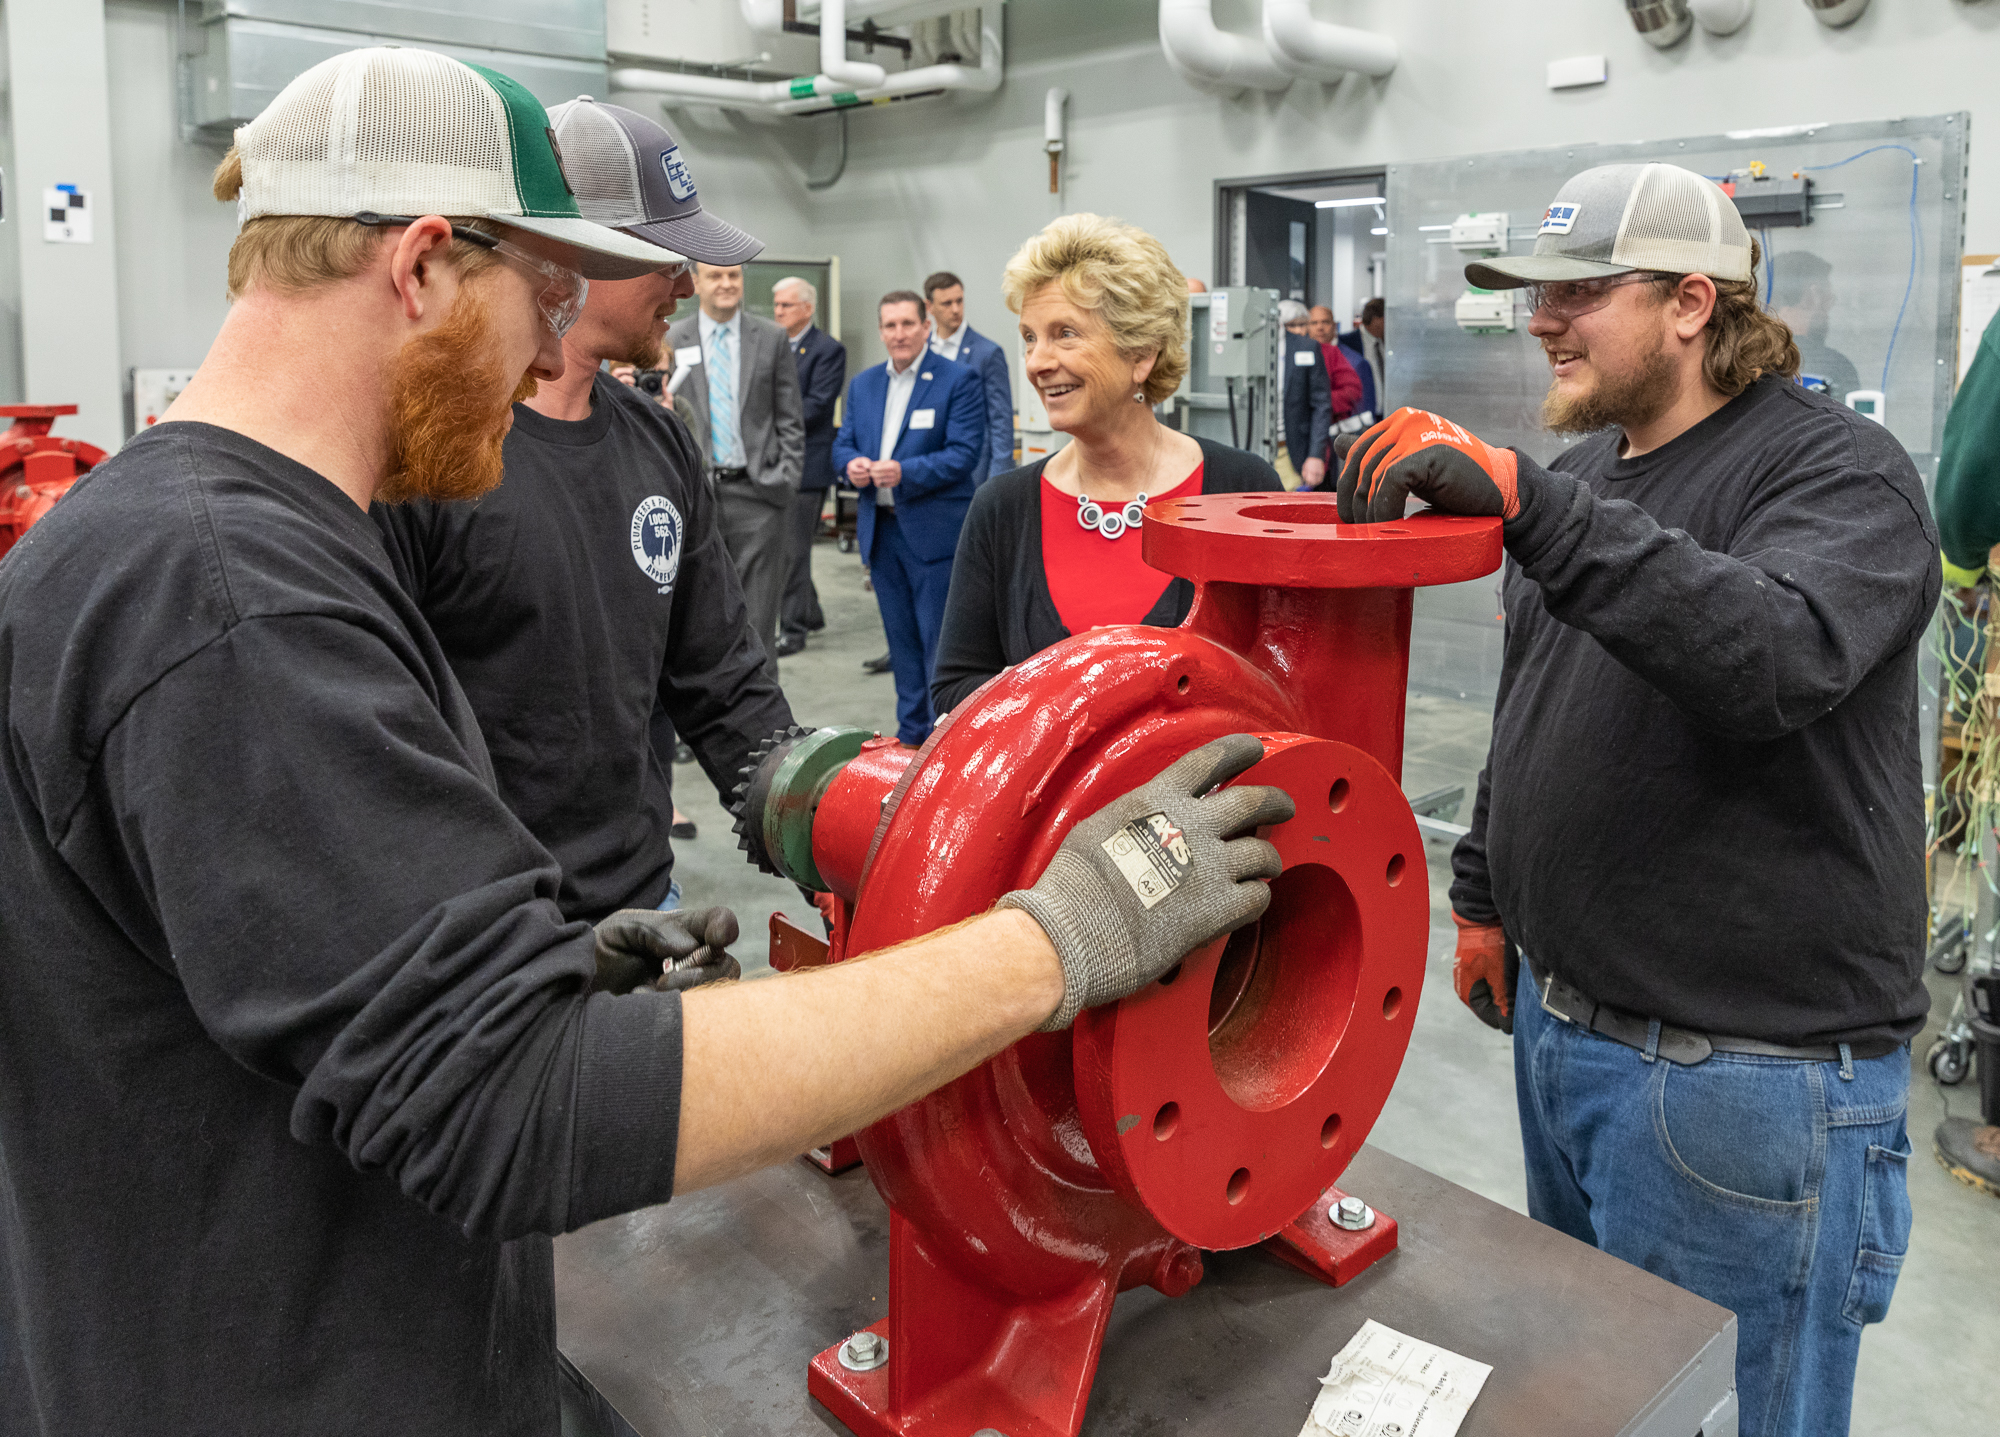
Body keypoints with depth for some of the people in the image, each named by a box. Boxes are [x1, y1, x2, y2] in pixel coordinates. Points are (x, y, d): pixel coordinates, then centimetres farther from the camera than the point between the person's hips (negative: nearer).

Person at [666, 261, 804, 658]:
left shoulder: (771, 338, 5)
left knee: (758, 621, 0)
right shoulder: (670, 341, 5)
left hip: (758, 493, -1)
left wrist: (785, 479, -3)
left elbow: (790, 421, 6)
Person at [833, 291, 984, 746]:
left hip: (934, 531, -6)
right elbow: (843, 443, 15)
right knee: (901, 638, 14)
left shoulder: (958, 380, -6)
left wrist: (905, 471, -24)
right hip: (880, 529, 6)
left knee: (940, 640, -3)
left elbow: (965, 452, -13)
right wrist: (851, 464, -9)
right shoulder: (863, 384, 13)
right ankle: (911, 733, 25)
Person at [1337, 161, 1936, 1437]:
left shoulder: (1838, 468, -13)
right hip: (1559, 1027, 8)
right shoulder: (1588, 468, 11)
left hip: (1744, 1070, -8)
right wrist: (1485, 891, 19)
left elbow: (1779, 654, -36)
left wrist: (1524, 503, -39)